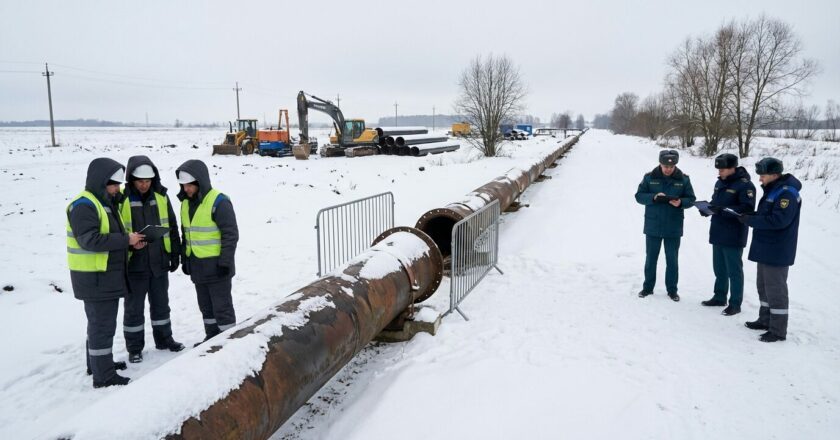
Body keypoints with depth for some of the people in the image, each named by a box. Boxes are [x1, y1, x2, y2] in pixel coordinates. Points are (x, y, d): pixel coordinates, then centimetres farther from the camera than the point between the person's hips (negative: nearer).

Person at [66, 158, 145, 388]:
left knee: (101, 321, 20)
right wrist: (126, 240, -22)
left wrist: (130, 242, 1)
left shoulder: (106, 202, 14)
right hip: (94, 277, -10)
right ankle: (104, 375, 5)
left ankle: (98, 363, 34)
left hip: (107, 275, 10)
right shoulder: (83, 205, -18)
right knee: (102, 324, -4)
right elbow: (90, 240, -28)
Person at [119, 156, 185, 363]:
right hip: (134, 264, -3)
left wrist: (175, 255, 8)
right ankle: (134, 348, 21)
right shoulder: (122, 200, -10)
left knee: (161, 303, 16)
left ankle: (164, 339, 32)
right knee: (134, 307, 8)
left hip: (159, 262, 4)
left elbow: (172, 227, 8)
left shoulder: (161, 197, 2)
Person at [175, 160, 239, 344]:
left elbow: (230, 234, -17)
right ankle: (212, 338, 31)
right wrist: (184, 259, 17)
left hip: (215, 266, -8)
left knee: (222, 306, 1)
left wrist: (225, 262, -18)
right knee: (205, 306, 18)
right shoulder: (186, 202, 9)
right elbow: (186, 233, 18)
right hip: (197, 266, 8)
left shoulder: (218, 202, -17)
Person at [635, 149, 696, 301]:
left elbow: (690, 199, 1)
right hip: (653, 226, 0)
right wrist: (653, 197, -22)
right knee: (650, 258, 11)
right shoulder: (649, 177, -4)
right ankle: (648, 287, 24)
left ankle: (672, 290, 21)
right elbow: (639, 196, -4)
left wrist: (681, 202, -20)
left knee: (672, 260, 9)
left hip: (673, 227, 0)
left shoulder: (683, 179, -2)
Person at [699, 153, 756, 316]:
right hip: (718, 234, 8)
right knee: (719, 269, 17)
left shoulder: (745, 185, -14)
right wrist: (709, 207, 0)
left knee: (734, 270, 1)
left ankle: (735, 304, 9)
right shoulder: (720, 182, 11)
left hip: (733, 237, -8)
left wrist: (723, 210, -28)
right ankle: (719, 297, 29)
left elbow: (747, 209, -22)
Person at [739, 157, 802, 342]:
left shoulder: (787, 193, -19)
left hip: (777, 252, -10)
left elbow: (778, 220, -28)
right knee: (763, 286, 18)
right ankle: (765, 320, 32)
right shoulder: (772, 190, 12)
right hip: (765, 249, 10)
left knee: (775, 289, -3)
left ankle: (778, 330, 6)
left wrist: (750, 220, -21)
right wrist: (749, 216, 2)